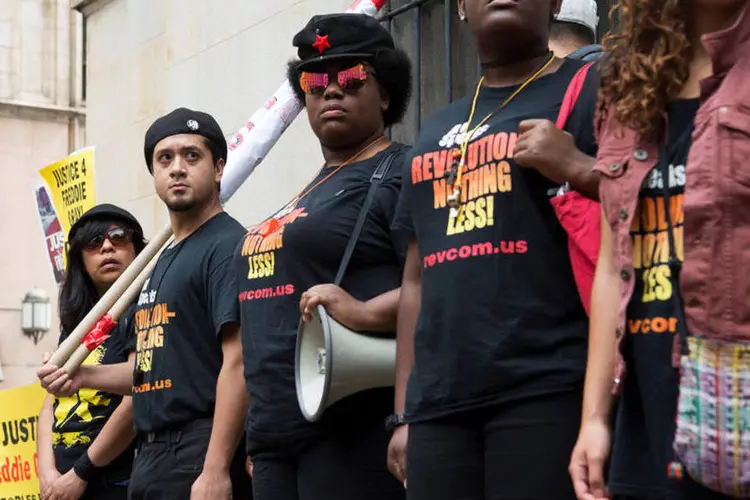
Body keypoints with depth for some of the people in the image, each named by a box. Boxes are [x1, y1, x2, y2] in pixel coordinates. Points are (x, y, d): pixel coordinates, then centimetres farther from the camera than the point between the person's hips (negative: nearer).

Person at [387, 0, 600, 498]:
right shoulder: (436, 132, 23)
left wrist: (577, 168, -17)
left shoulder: (594, 90, 4)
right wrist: (404, 412, 17)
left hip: (548, 389, -6)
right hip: (439, 402, 6)